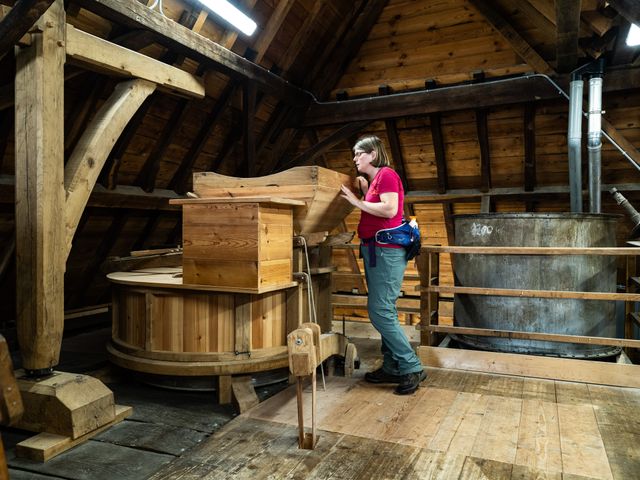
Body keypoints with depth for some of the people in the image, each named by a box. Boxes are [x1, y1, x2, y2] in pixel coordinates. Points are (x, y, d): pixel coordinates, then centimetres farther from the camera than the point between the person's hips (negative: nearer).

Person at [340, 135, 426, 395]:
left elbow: (390, 209, -20)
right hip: (374, 250, 10)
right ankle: (392, 368, 20)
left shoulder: (386, 174, -8)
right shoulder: (373, 179, 20)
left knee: (380, 312, -10)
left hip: (385, 250, -10)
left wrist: (357, 201, -13)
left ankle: (412, 368, 0)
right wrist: (364, 190, 11)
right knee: (384, 312, 11)